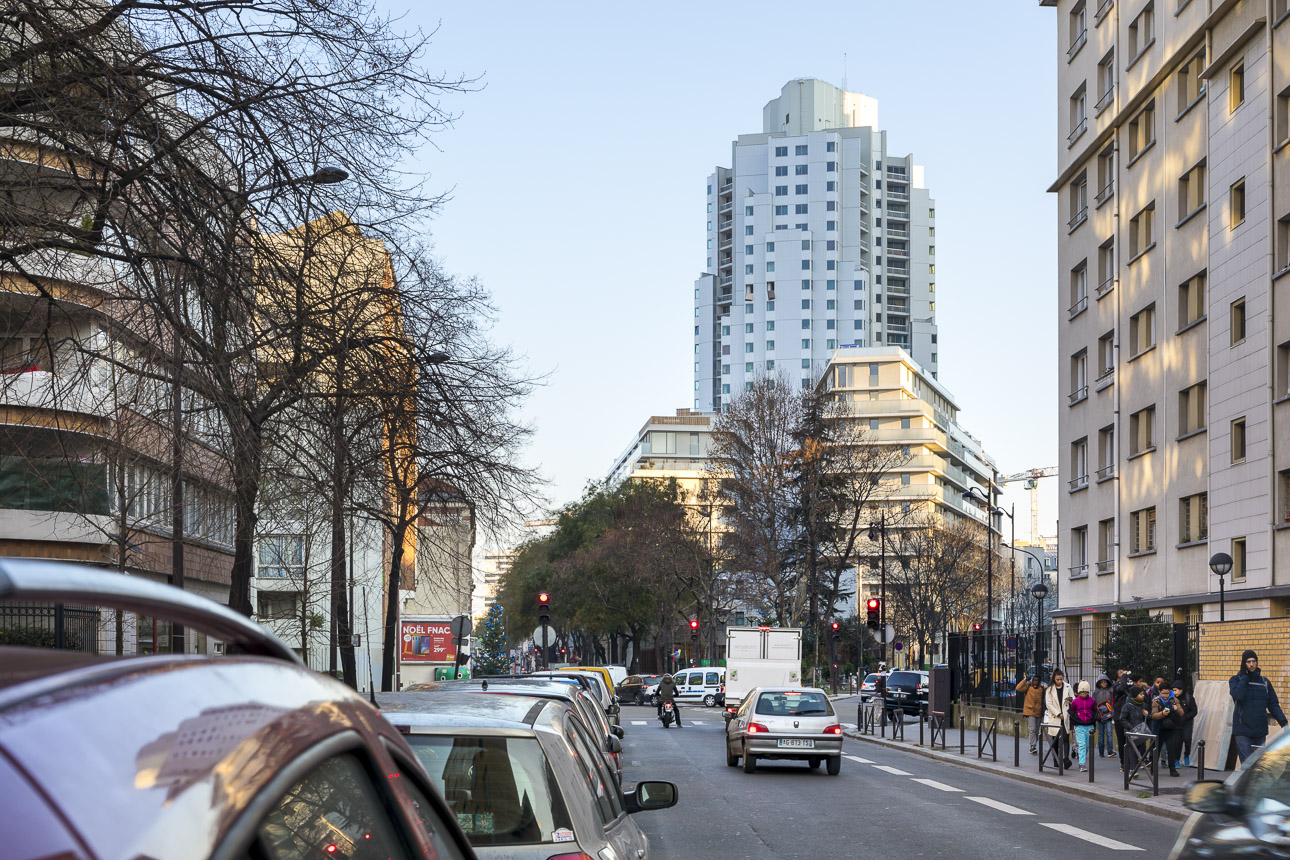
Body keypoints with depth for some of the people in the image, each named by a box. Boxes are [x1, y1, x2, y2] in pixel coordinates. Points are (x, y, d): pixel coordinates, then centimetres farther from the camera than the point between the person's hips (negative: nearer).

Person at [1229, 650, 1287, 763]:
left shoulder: (1264, 682, 13)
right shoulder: (1236, 680, 3)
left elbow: (1273, 704, 11)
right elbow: (1238, 695, -18)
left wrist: (1282, 721, -4)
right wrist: (1244, 676, -10)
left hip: (1260, 732, 4)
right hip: (1242, 730, -4)